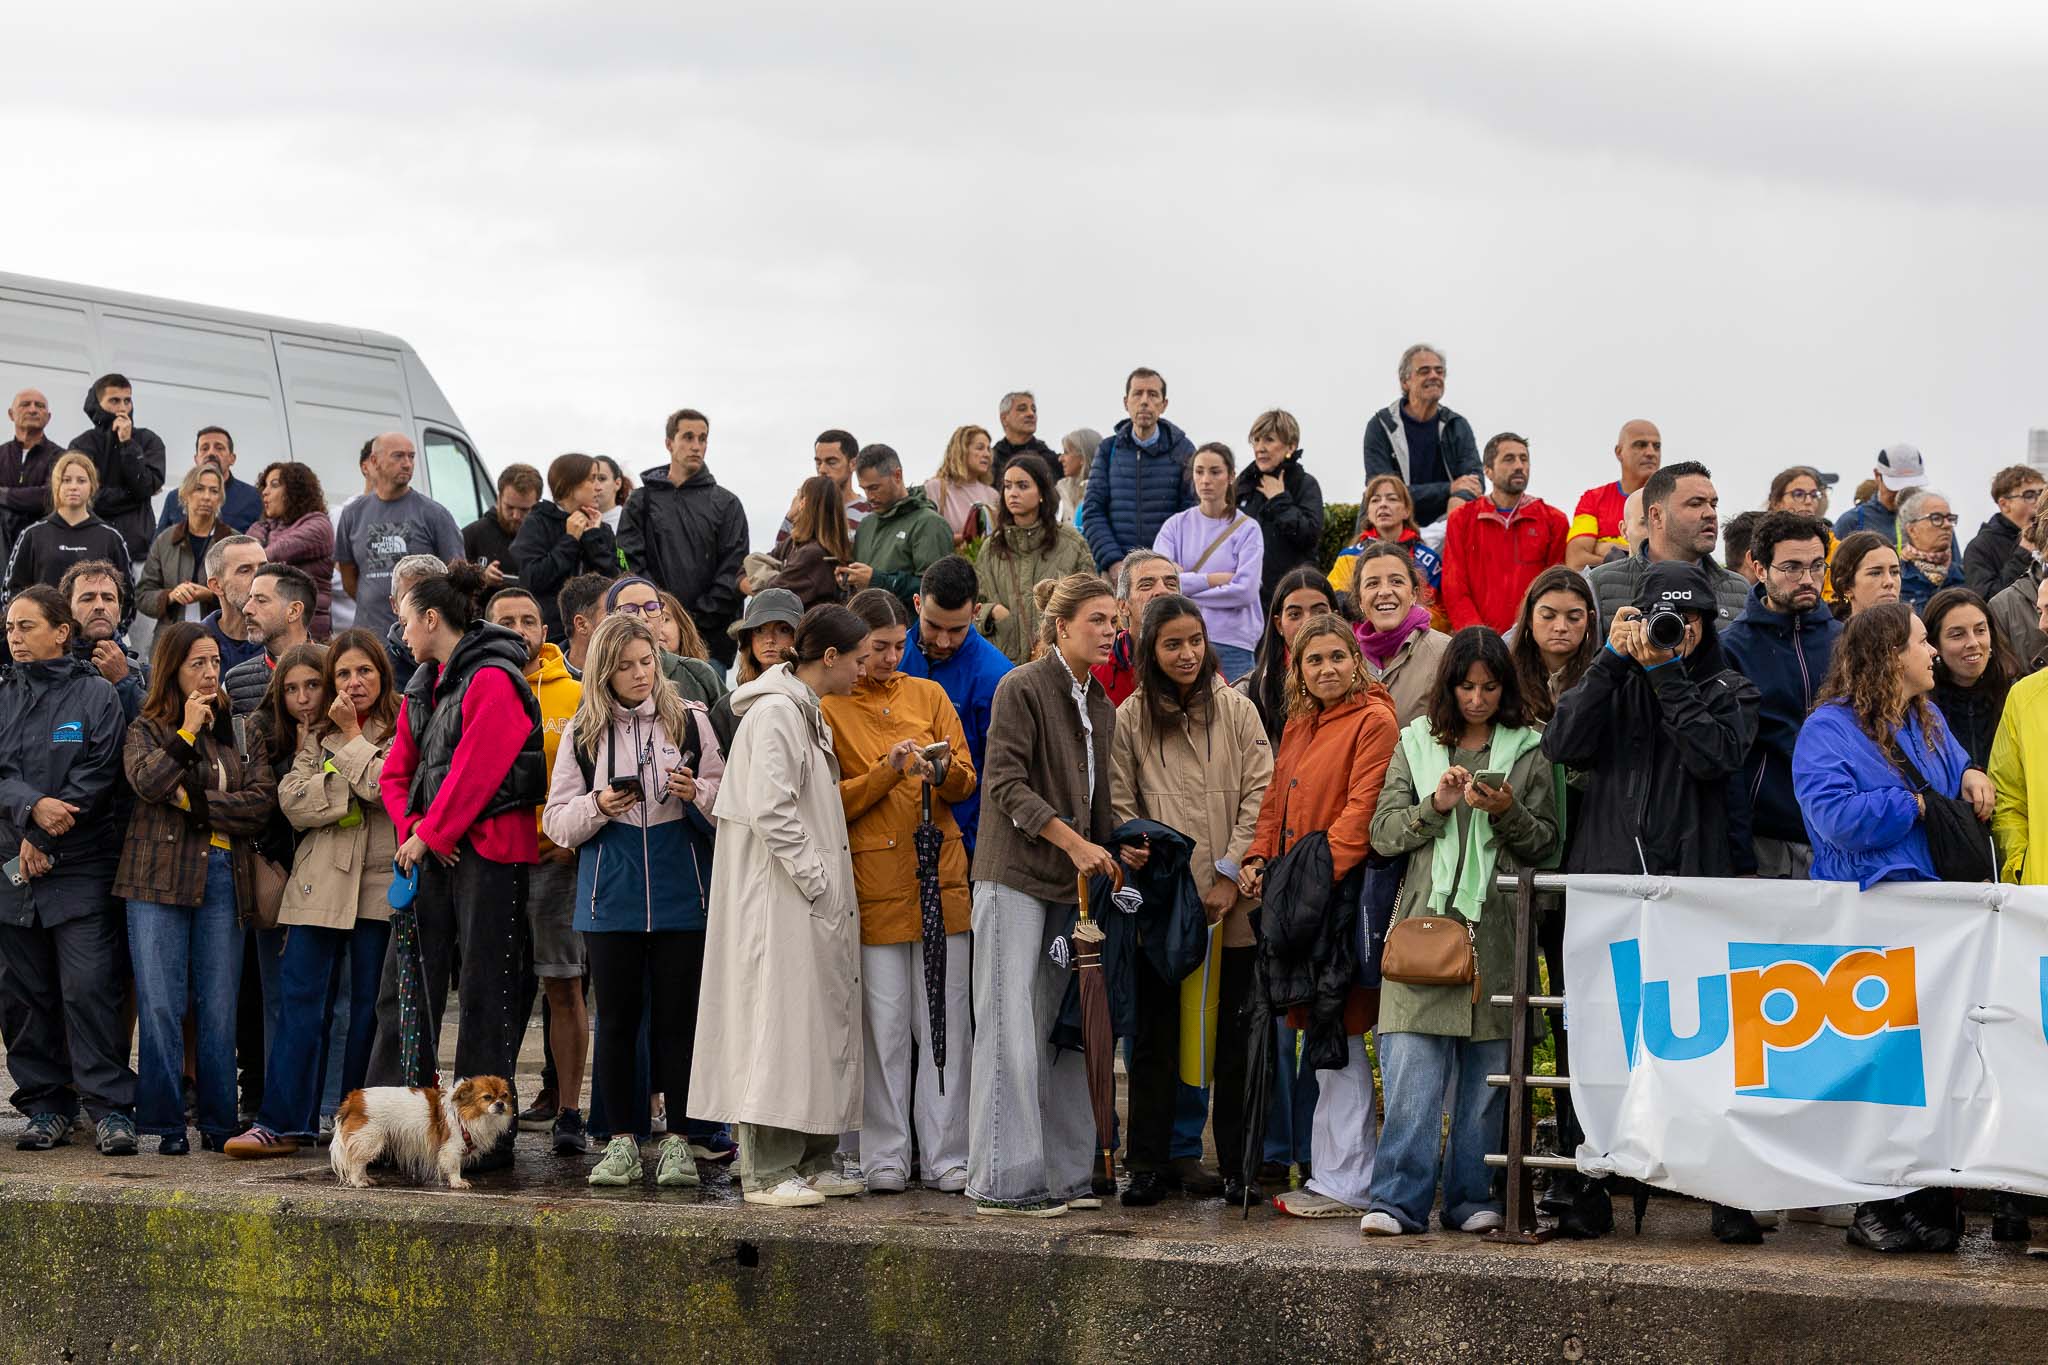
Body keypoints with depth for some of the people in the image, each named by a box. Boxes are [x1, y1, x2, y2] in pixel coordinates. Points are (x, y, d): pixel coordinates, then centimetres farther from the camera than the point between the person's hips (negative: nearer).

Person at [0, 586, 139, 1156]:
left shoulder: (96, 694, 2)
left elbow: (97, 776, -6)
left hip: (82, 870, -4)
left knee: (89, 990, -10)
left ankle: (110, 1108, -6)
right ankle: (46, 1106, 13)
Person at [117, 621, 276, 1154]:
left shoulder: (235, 730, 12)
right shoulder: (146, 729, 7)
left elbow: (262, 799, 0)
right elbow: (147, 782, -14)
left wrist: (198, 802, -9)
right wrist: (187, 730, -9)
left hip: (224, 876, 2)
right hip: (160, 878, -2)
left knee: (219, 1007, 3)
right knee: (161, 1005, -3)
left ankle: (218, 1121, 9)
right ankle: (167, 1124, 3)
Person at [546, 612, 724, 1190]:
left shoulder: (689, 720, 3)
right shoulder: (584, 733, 5)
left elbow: (728, 804, 6)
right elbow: (556, 821, 7)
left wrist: (697, 792, -14)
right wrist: (598, 806, -11)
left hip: (681, 895, -1)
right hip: (610, 898, 1)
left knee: (679, 1016, 0)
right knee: (617, 1017, 4)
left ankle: (677, 1141, 7)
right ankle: (622, 1141, 12)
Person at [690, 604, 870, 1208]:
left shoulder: (807, 712, 19)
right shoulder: (775, 712, -14)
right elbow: (770, 809, -21)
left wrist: (829, 880, 15)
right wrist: (816, 881, -19)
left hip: (815, 900, 10)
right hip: (780, 897, -10)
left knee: (823, 1020, 10)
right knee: (781, 1020, -8)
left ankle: (811, 1160, 16)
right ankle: (767, 1171, -5)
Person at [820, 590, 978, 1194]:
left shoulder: (928, 695, 13)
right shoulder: (830, 709, 3)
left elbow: (967, 781, 10)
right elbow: (832, 802, -3)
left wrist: (941, 769, -12)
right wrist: (886, 771, -16)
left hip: (940, 872, 3)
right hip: (873, 881, -3)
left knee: (945, 1020, 1)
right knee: (885, 1023, -1)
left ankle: (947, 1156, 6)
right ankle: (885, 1158, 7)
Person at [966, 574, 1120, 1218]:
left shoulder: (1101, 704, 16)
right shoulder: (1022, 688, -7)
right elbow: (1005, 782, -15)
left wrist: (1107, 856, 8)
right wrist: (1073, 843, -20)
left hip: (1072, 884, 7)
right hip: (1016, 875, -7)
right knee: (1012, 1029, -6)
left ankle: (1065, 1170, 12)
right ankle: (1004, 1180, -4)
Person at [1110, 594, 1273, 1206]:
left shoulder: (1236, 709, 6)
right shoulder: (1130, 718, 7)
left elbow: (1259, 795, 1)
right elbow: (1120, 805, 6)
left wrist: (1232, 874, -7)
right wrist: (1134, 851, -12)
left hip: (1230, 902, 0)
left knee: (1232, 1034, 1)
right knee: (1156, 1034, 4)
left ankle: (1238, 1165, 8)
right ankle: (1151, 1162, 11)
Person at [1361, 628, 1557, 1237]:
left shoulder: (1528, 751, 10)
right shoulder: (1417, 744, 11)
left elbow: (1545, 842, 9)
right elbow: (1383, 833, 7)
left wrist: (1508, 813, -10)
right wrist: (1435, 806, -9)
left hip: (1497, 927, 0)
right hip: (1426, 920, 0)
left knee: (1487, 1066, 3)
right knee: (1413, 1060, -8)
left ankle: (1472, 1198, 11)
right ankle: (1399, 1198, -7)